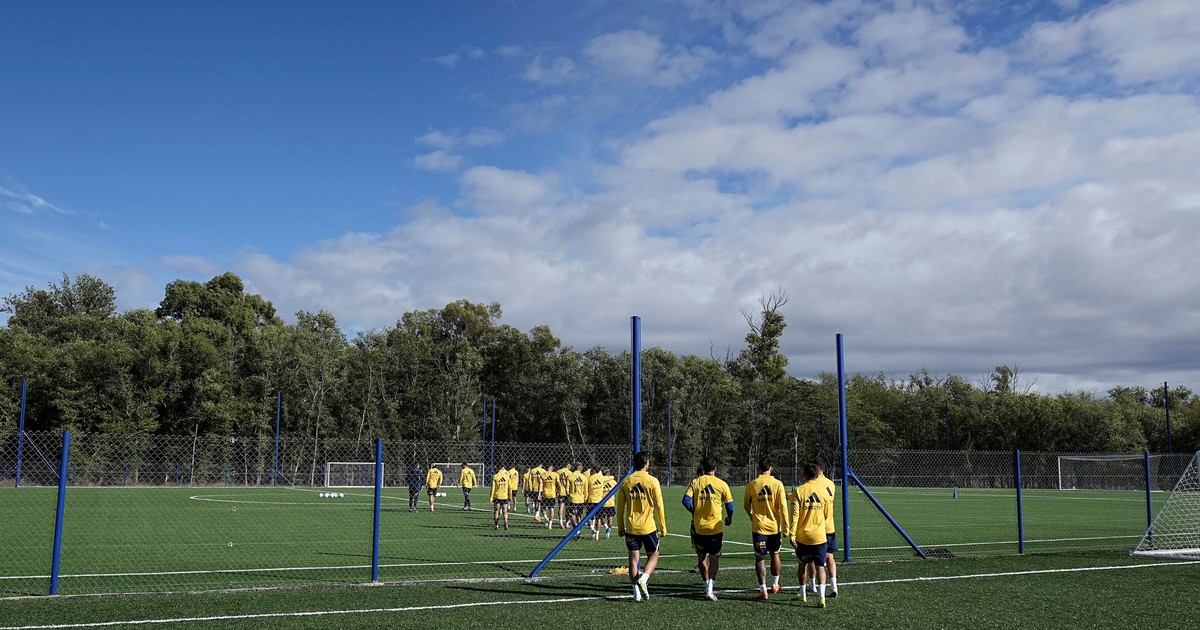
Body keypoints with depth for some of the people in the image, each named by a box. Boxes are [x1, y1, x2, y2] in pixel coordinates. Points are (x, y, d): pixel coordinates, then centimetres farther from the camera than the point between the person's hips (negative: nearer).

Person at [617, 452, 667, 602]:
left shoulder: (626, 482, 2)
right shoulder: (652, 481, -6)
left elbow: (620, 507, 5)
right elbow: (659, 506, -5)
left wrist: (620, 527, 14)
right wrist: (663, 527, 4)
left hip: (631, 528, 3)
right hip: (648, 527, -2)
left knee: (634, 558, 9)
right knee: (653, 555, 13)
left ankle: (636, 592, 6)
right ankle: (643, 579, -10)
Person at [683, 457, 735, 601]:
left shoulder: (695, 482, 0)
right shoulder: (722, 484, -2)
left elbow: (686, 500, -9)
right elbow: (729, 505, 2)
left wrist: (694, 512, 9)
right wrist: (729, 518, 22)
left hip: (698, 526, 1)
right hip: (715, 527, -1)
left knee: (702, 557, 17)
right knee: (714, 558, 3)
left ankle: (707, 583, 20)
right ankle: (710, 586, -14)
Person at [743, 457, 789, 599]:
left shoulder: (751, 484, -3)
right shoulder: (778, 484, -4)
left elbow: (746, 505, 8)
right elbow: (783, 506, -8)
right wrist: (786, 527, -2)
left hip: (758, 527, -1)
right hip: (774, 526, 1)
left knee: (760, 558, 2)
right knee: (775, 554, 19)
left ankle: (763, 589, -2)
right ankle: (775, 585, 32)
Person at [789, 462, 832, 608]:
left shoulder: (799, 491, -8)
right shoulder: (824, 491, -2)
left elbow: (795, 514, -14)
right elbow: (828, 515, 7)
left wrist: (792, 535, -12)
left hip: (802, 536, -1)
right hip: (819, 536, 1)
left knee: (803, 564, 18)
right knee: (820, 566, 2)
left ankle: (803, 594, 27)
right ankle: (821, 597, -12)